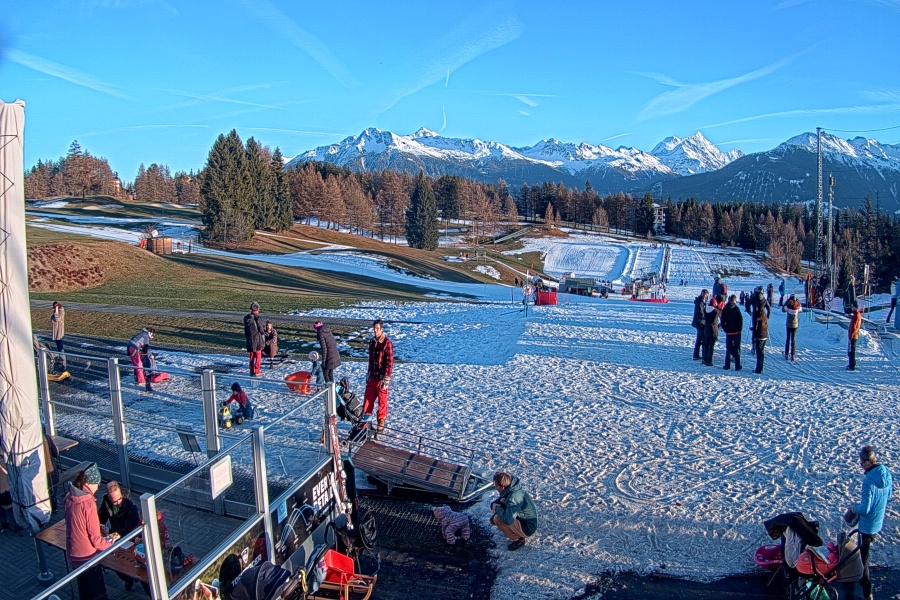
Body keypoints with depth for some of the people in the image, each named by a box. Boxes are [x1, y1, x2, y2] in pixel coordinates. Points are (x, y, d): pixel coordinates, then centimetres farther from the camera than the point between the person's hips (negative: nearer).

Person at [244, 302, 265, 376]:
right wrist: (264, 330, 5)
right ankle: (256, 372, 7)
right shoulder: (257, 318, -20)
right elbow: (261, 330, -17)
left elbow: (245, 330, 10)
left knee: (251, 356, 16)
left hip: (249, 340, 6)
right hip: (258, 340, -6)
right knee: (258, 356, 6)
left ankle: (251, 371, 22)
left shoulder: (246, 318, 1)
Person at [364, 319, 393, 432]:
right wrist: (368, 374, 17)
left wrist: (386, 379, -17)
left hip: (382, 378, -6)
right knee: (368, 399, 10)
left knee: (382, 401, 5)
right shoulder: (372, 342, 8)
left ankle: (381, 422, 17)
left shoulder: (387, 343, -14)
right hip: (372, 377, 6)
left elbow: (390, 362, -16)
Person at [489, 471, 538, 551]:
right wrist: (494, 504, -10)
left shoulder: (513, 498, -32)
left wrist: (498, 508, -24)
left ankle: (518, 539, -4)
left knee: (497, 519, -23)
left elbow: (508, 520, -42)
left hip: (527, 529, -9)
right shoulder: (510, 489, -4)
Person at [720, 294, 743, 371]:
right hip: (736, 332, -3)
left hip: (728, 332, 3)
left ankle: (727, 365, 10)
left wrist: (725, 329, 10)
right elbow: (740, 320, -11)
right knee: (737, 349, 3)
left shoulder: (724, 309, 2)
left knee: (728, 349, 11)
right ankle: (737, 366, 3)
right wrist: (739, 329, 1)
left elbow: (722, 321, 4)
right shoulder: (736, 308, -10)